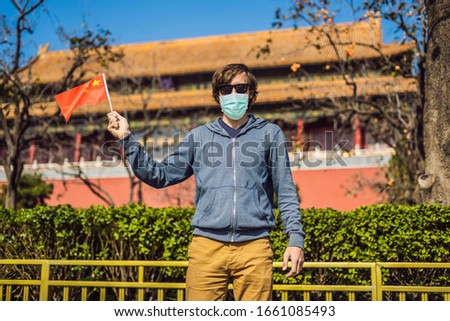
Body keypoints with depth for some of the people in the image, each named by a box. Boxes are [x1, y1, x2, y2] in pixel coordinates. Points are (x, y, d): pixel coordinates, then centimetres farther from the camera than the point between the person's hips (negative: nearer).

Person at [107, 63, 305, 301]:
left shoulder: (270, 134, 11)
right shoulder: (199, 136, 15)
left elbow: (286, 193, 9)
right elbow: (160, 175, 12)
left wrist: (296, 239, -1)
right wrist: (127, 139, 6)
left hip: (254, 246, -1)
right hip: (207, 245, 1)